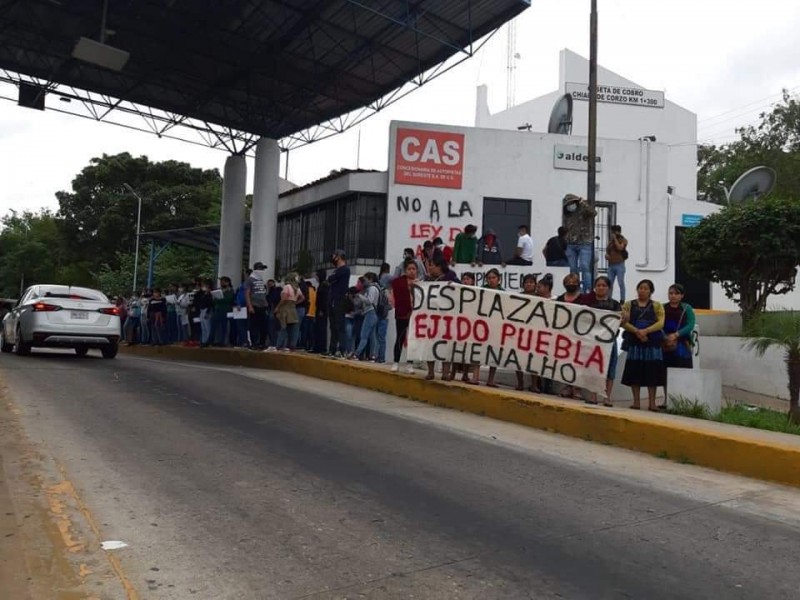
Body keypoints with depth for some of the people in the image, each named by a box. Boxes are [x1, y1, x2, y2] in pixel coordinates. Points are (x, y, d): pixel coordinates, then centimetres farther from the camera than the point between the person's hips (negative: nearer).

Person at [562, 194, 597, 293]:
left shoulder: (584, 210, -2)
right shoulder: (567, 215, 15)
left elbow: (594, 213, -23)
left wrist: (583, 203, -27)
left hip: (584, 244, -5)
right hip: (571, 245, 5)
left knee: (584, 267, -14)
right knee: (573, 269, 4)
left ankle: (587, 291, -15)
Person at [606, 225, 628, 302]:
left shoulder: (623, 240, 1)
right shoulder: (611, 240, 17)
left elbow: (620, 248, -17)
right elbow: (607, 250, 22)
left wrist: (615, 238, -10)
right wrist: (606, 255, -1)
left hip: (619, 264, -5)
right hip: (611, 265, 5)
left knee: (621, 283, -8)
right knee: (610, 283, 4)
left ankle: (622, 300, -5)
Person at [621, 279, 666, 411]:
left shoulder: (657, 306, 10)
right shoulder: (629, 305, 10)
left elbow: (660, 323, -4)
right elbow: (624, 323, -2)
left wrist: (645, 331, -18)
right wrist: (637, 332, -18)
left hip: (652, 343, 0)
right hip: (634, 342, 0)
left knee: (652, 372, -1)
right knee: (634, 372, -1)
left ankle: (652, 402, 4)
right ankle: (636, 401, 6)